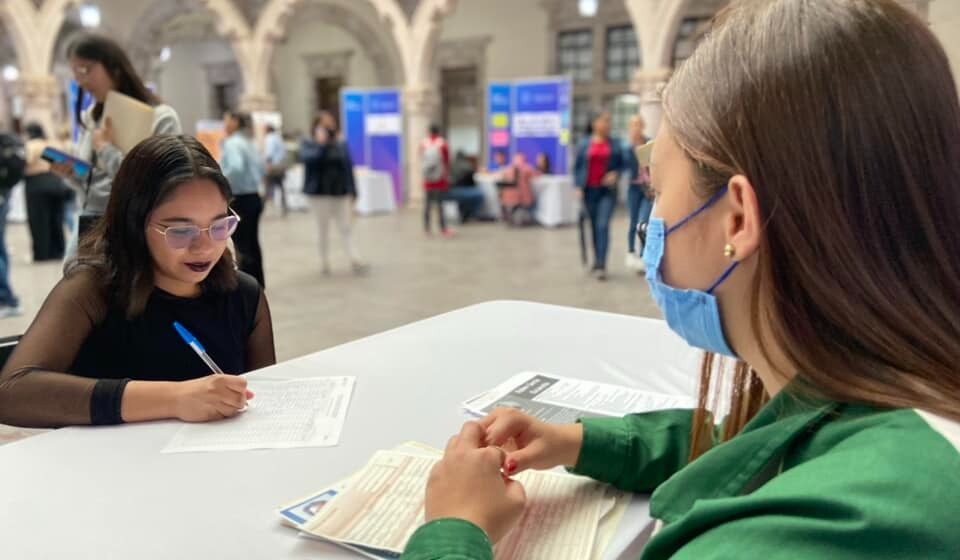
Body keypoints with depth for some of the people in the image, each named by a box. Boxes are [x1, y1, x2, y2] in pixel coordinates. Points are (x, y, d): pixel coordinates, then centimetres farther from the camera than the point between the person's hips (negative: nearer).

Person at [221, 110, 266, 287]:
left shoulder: (232, 143, -12)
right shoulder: (248, 143, 14)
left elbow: (236, 168, -28)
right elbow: (261, 169, 18)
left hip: (240, 200, -9)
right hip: (254, 197, 9)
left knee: (243, 246, -5)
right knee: (252, 244, 14)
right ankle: (258, 284, 21)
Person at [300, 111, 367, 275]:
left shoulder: (341, 145, 10)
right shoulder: (308, 145, 3)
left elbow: (348, 168, 9)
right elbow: (309, 158, -18)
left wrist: (351, 192, 4)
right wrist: (321, 144, -18)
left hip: (341, 194, 2)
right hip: (320, 194, -2)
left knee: (346, 228, -4)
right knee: (323, 229, 6)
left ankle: (355, 261, -10)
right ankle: (325, 262, 14)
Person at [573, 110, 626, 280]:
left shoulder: (615, 144, 5)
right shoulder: (584, 144, 4)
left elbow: (622, 164, 9)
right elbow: (577, 167, 6)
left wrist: (615, 174, -11)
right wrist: (578, 187, -4)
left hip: (607, 190, -1)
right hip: (589, 190, 1)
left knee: (603, 225, -13)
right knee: (594, 226, 10)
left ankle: (601, 265, -13)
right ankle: (597, 261, 24)